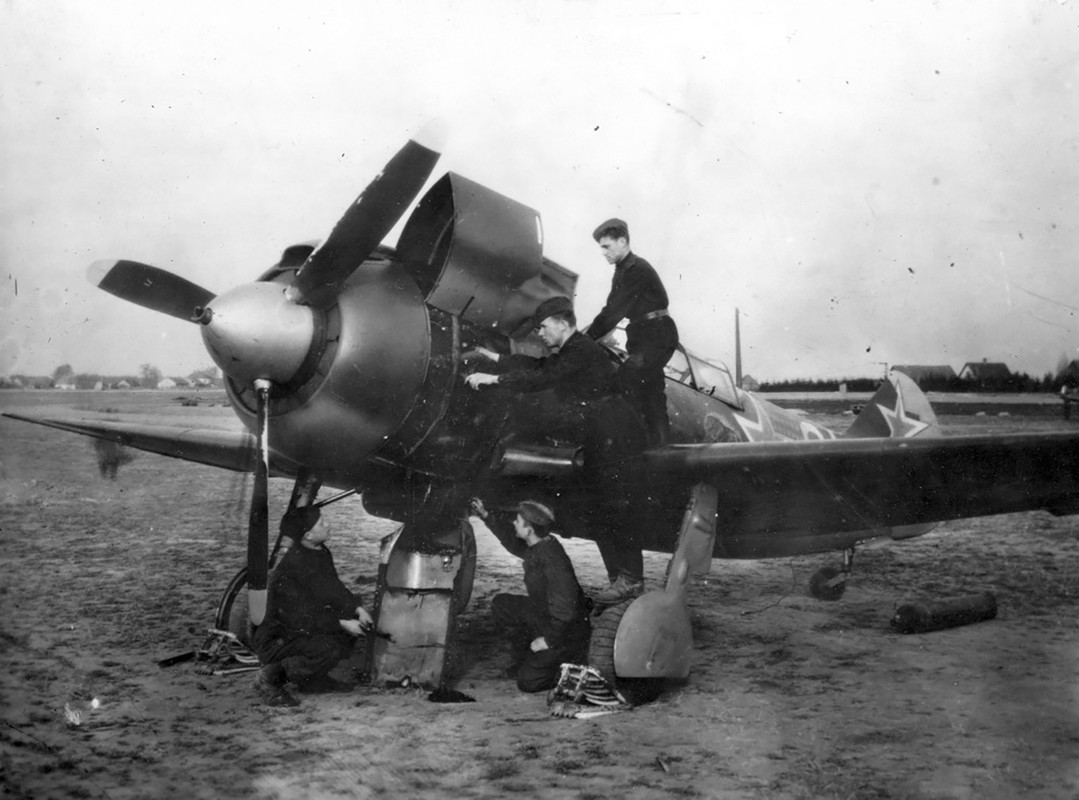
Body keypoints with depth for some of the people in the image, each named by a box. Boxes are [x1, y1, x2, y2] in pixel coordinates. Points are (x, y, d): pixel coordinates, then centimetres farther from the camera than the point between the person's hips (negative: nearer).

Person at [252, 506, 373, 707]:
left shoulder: (321, 553, 1)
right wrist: (342, 624, -23)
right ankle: (271, 677, -11)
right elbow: (298, 620, -27)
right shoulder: (294, 564, -27)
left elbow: (334, 590, 12)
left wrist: (358, 609, -7)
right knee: (328, 650, -29)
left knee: (353, 625, 2)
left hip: (303, 630, 9)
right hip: (275, 642, -9)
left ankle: (312, 679, 12)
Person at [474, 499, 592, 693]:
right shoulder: (535, 547, -4)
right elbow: (513, 542, 20)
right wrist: (486, 516, 15)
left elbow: (564, 606, -32)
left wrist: (549, 640, -23)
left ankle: (579, 660, 6)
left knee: (528, 681, -5)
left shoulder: (552, 557, -31)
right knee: (501, 605, 7)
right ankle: (522, 657, 16)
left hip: (568, 631, -9)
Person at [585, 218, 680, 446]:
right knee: (653, 394, 11)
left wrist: (587, 338, -19)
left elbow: (616, 310, -20)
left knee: (628, 376, -22)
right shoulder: (623, 271, 15)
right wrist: (587, 332, 2)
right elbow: (611, 309, 14)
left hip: (657, 335, -10)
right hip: (643, 335, 10)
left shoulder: (637, 270, -15)